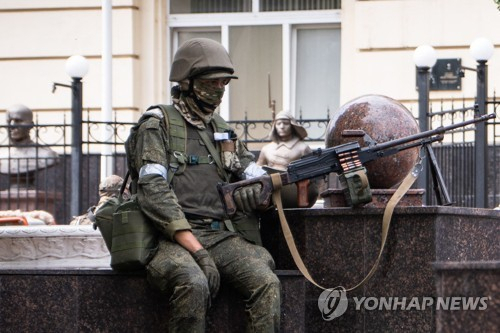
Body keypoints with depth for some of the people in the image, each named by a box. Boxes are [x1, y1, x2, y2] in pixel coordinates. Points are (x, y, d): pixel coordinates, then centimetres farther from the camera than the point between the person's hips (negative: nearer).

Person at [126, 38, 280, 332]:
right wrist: (197, 250, -20)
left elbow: (255, 177, 19)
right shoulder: (158, 125, 2)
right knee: (194, 285, -36)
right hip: (174, 238, -5)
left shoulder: (222, 130, 21)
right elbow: (153, 191, -10)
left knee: (267, 284, -23)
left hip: (224, 236, 5)